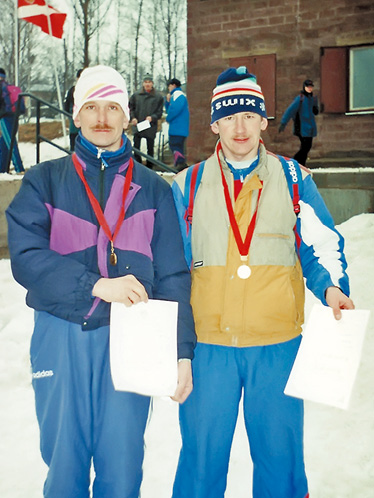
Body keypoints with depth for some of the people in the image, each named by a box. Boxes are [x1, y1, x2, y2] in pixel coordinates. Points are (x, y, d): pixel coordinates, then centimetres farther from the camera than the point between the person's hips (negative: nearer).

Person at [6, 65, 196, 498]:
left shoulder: (153, 190, 10)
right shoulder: (44, 181, 8)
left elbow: (172, 276, 5)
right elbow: (26, 258, -7)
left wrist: (182, 351, -3)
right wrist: (97, 285, -18)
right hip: (60, 336, 0)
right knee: (63, 461, 10)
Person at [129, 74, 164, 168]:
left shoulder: (158, 97, 2)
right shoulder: (136, 95, 6)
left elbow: (159, 112, 2)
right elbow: (131, 108, 11)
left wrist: (152, 117, -15)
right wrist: (133, 118, -6)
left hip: (151, 127, -1)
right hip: (137, 125, 1)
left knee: (150, 148, 8)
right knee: (136, 147, -3)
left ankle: (149, 167, 18)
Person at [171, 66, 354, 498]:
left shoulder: (293, 180, 6)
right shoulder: (189, 184, 7)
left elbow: (322, 246, 6)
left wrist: (331, 287, -11)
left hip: (277, 341, 0)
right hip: (207, 343, 1)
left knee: (280, 453, 10)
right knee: (201, 454, 9)